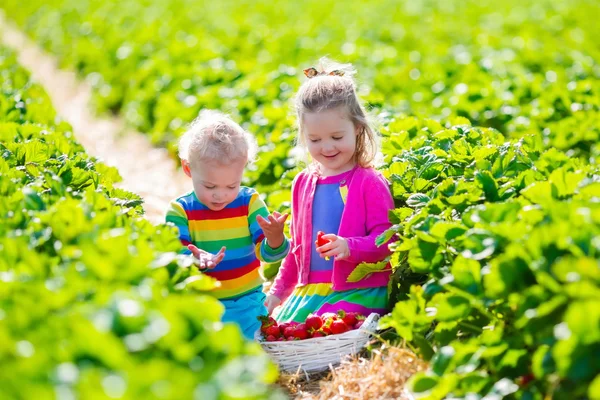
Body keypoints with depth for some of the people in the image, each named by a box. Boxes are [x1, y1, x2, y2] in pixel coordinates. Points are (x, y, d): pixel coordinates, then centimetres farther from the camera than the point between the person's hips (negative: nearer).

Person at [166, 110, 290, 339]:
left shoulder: (249, 202, 0)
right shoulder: (180, 211, -4)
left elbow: (269, 253, -8)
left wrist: (275, 239, -31)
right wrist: (196, 261, -35)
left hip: (247, 303, 1)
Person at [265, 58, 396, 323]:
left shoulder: (369, 183, -7)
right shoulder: (303, 183, 13)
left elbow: (386, 240, -12)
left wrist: (349, 247, -30)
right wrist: (278, 290, 22)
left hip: (359, 290, -6)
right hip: (309, 289, 6)